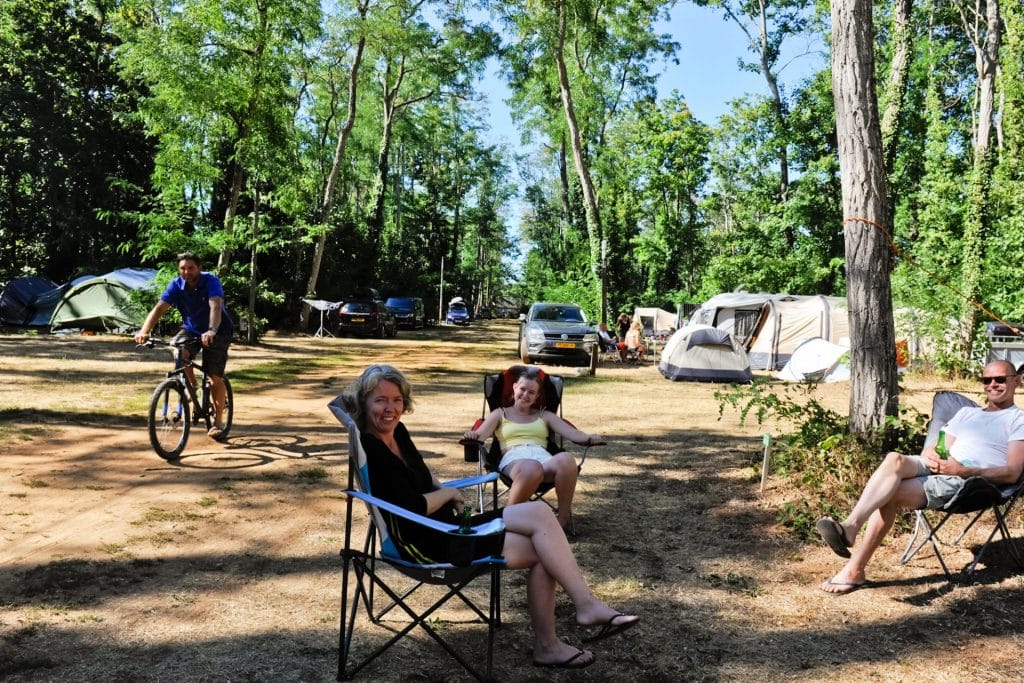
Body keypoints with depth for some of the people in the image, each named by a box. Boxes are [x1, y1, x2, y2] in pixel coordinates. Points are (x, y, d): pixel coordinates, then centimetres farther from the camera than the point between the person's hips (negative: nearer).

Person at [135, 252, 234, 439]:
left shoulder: (211, 281, -24)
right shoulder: (176, 285, -14)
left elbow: (215, 307, -40)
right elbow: (159, 308, -24)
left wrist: (211, 331, -59)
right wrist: (144, 331, -40)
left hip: (218, 331, -3)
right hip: (191, 329, 3)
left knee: (215, 377, -9)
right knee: (179, 351, -29)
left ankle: (218, 420, 6)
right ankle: (192, 387, -4)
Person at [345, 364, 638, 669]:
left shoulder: (397, 432, 7)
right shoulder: (370, 450, -19)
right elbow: (414, 507, -21)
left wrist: (442, 491, 5)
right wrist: (448, 494, -2)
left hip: (445, 525, 9)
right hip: (426, 544, -9)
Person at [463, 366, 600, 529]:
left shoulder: (545, 415, 29)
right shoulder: (500, 414, 23)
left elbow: (572, 433, 14)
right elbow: (480, 435, 6)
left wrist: (588, 438, -8)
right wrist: (472, 435, -19)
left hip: (544, 458, 2)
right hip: (514, 460, -2)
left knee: (566, 459, -36)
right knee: (532, 468, -43)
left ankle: (563, 518, -25)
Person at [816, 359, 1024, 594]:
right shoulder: (966, 413, 32)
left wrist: (963, 471, -16)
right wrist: (930, 454, -3)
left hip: (969, 480, -5)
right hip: (935, 467, 5)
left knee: (889, 494, -29)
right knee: (895, 459, -30)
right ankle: (850, 526, -42)